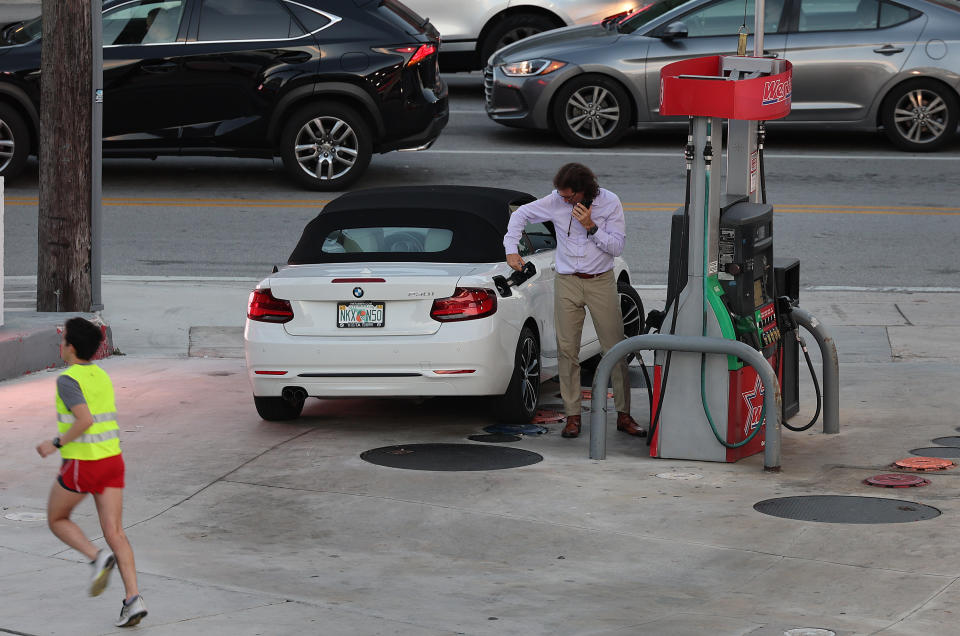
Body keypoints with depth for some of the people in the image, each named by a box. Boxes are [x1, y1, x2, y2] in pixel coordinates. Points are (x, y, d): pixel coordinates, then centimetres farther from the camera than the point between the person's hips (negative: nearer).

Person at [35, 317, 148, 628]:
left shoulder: (68, 380, -14)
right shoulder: (102, 376, 12)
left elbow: (85, 420, -26)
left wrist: (56, 444, -14)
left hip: (81, 465, -7)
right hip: (112, 460, 7)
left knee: (57, 520, 17)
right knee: (115, 533, 3)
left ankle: (98, 557, -7)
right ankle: (133, 599, -10)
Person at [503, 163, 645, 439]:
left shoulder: (609, 202, -7)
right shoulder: (556, 202, -4)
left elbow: (617, 246, -7)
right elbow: (520, 215, 9)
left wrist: (592, 227, -20)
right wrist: (511, 250, 0)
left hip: (601, 282, -1)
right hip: (567, 283, 1)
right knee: (567, 350, -2)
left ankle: (624, 415, 5)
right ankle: (572, 416, 4)